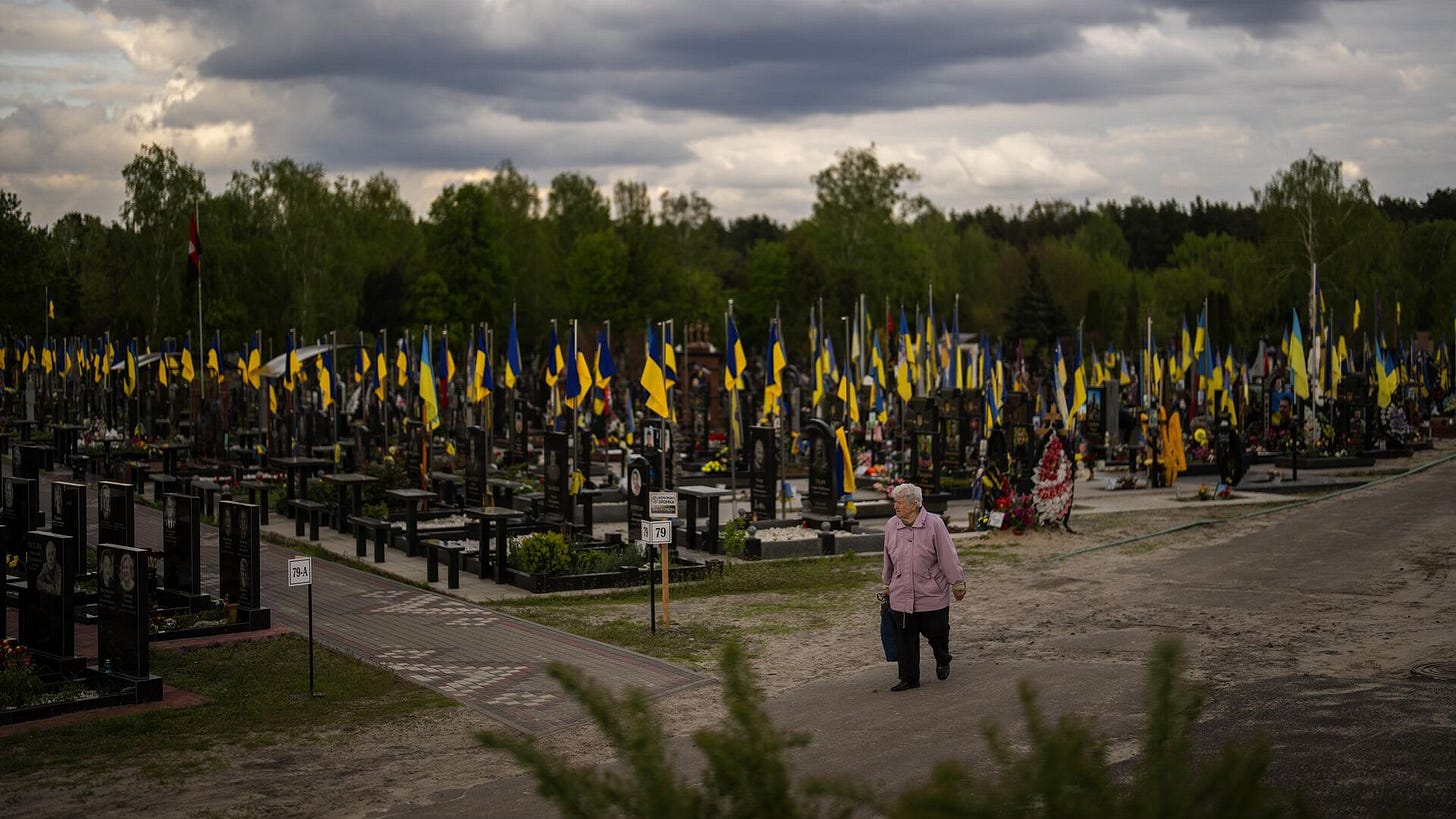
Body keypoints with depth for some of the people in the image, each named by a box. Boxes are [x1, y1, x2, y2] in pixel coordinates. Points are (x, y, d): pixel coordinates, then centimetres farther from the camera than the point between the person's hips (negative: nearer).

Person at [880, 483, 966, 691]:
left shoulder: (934, 524, -11)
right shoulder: (891, 526, 2)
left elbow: (948, 556, -5)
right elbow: (888, 561, 15)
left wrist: (958, 584, -2)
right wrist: (885, 586, 21)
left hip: (932, 594, -3)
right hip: (901, 596, 3)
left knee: (936, 632, 7)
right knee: (904, 639, 3)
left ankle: (943, 662, 38)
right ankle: (909, 678, 14)